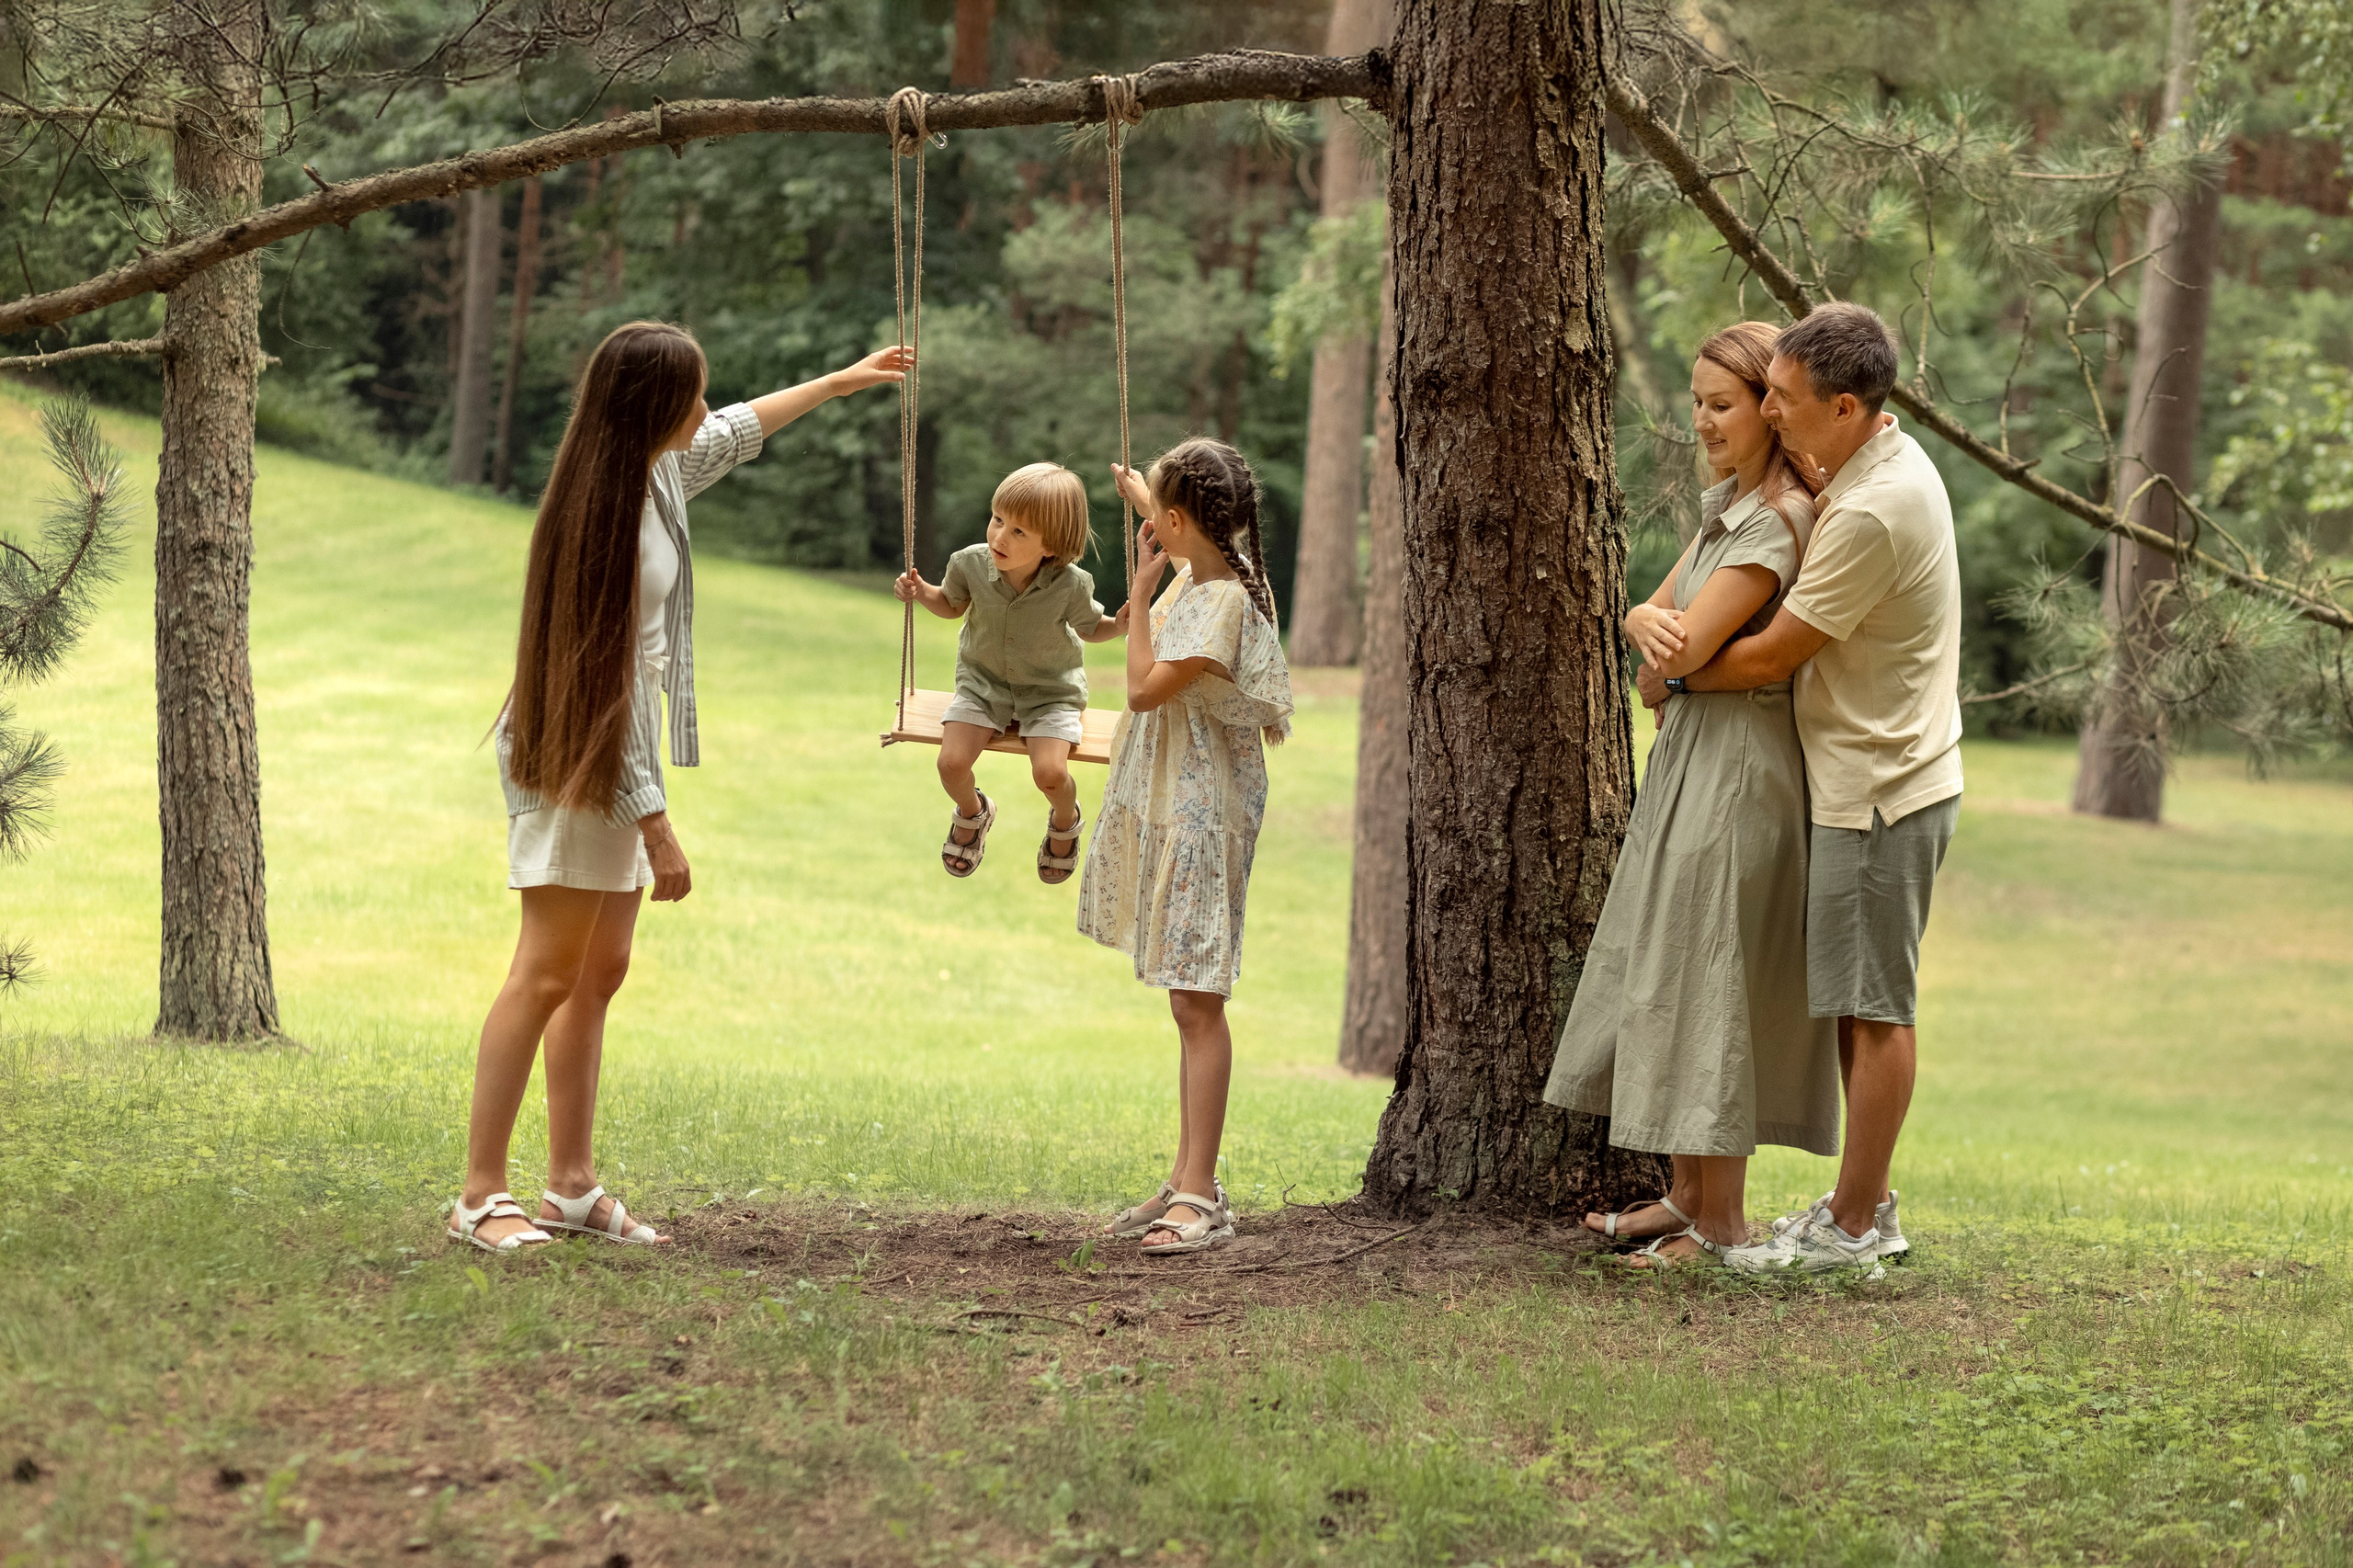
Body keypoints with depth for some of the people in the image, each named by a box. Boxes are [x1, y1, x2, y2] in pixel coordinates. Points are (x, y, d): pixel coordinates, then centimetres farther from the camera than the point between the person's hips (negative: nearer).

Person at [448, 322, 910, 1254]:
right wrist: (655, 825, -22)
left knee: (601, 970, 10)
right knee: (548, 972, -10)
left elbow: (737, 432, 29)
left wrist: (843, 380, 40)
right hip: (574, 758, -10)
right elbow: (609, 681, -23)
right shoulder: (606, 511, -23)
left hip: (619, 754, 10)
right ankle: (480, 1196, -9)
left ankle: (572, 1185, 14)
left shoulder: (658, 472, 4)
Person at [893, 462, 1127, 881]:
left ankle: (1064, 821, 17)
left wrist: (1121, 623, -22)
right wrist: (921, 592, -13)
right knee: (952, 762, -16)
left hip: (1051, 692, -2)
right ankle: (972, 812, 23)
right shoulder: (970, 564, -19)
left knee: (1050, 773, -23)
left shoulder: (1070, 585, -24)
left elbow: (1089, 629, -2)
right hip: (983, 682, 2)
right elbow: (952, 605, 5)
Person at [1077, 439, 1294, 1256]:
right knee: (1189, 1000, 12)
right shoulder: (1200, 577, 7)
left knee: (1196, 999, -10)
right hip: (1171, 810, 10)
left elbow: (1145, 689, -20)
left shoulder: (1221, 603, -20)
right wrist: (1142, 491, 48)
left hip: (1203, 814, -10)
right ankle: (1188, 1181, 17)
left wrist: (1140, 593, -13)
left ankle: (1200, 1195, -11)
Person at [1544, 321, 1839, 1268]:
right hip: (1688, 755, 10)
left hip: (1740, 767, -10)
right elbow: (1653, 617, 10)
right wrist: (1649, 621, -13)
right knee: (1668, 983, 14)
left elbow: (1686, 648, -21)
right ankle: (1687, 1198, 23)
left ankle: (1722, 1225, 3)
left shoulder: (1779, 521, -17)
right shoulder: (1722, 506, 14)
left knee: (1710, 988, -5)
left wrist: (1676, 638, 2)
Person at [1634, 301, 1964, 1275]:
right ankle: (1866, 1204, 22)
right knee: (1860, 1004, 14)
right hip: (1873, 781, 10)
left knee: (1874, 1008, -4)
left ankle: (1852, 1230, 1)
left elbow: (1772, 657, -16)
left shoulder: (1870, 514, -23)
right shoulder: (1887, 462, 10)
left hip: (1879, 793, -10)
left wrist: (1673, 681, 1)